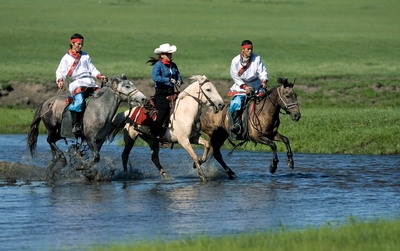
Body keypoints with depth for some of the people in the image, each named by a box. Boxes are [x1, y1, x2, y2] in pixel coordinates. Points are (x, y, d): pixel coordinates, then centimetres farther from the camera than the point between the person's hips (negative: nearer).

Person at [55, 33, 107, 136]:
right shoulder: (66, 58, 10)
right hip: (77, 82, -5)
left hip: (90, 81, 5)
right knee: (78, 101, -30)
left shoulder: (85, 56, 23)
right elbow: (60, 71, 4)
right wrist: (60, 80, -17)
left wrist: (100, 76, 4)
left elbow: (92, 69, 22)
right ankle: (75, 125, -30)